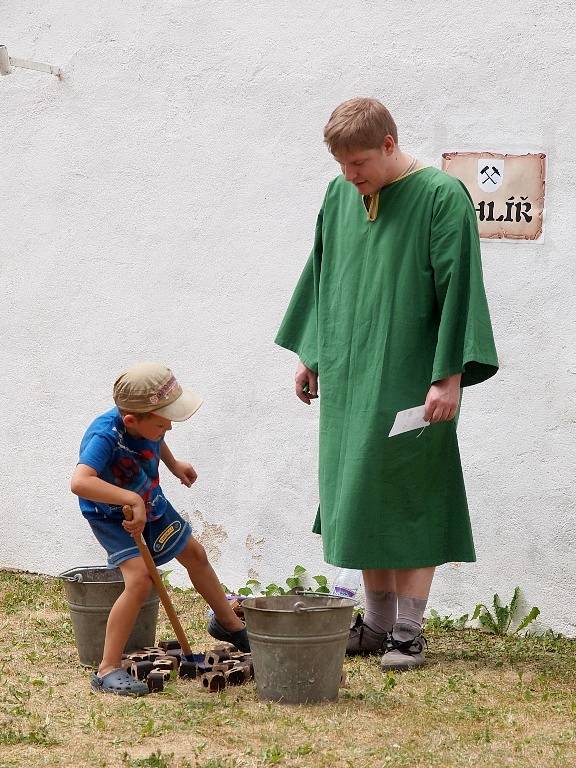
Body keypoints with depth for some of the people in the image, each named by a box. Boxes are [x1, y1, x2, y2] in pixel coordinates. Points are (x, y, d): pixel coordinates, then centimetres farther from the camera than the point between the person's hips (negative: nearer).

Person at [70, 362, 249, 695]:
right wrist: (132, 500, -60)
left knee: (195, 554, 19)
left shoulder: (148, 421, -18)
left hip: (151, 504, 8)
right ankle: (108, 670, -16)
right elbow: (80, 482, -59)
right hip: (112, 516, -8)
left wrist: (173, 464, 11)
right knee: (140, 578, -25)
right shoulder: (105, 436, -41)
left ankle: (229, 624, 46)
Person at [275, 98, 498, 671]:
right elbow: (320, 276, 19)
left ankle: (407, 632, 4)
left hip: (410, 380, -6)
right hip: (348, 375, 6)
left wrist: (450, 376, -16)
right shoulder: (339, 197, 9)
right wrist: (309, 354, 17)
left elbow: (458, 290, -13)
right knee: (361, 499, 9)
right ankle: (377, 623, 18)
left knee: (408, 500, -3)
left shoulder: (441, 197, -10)